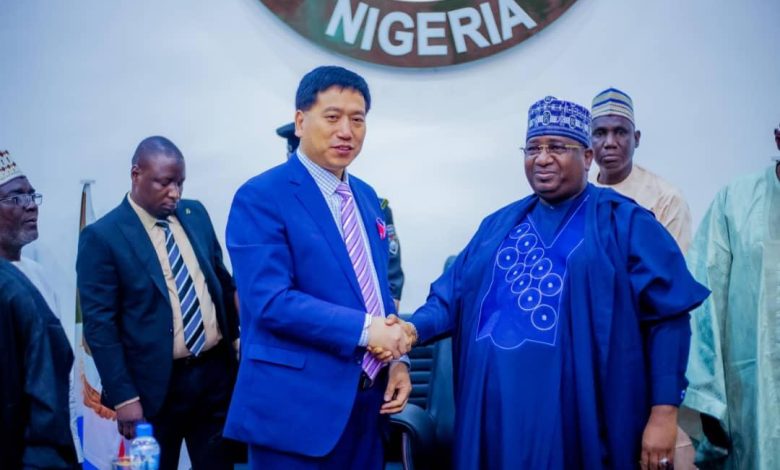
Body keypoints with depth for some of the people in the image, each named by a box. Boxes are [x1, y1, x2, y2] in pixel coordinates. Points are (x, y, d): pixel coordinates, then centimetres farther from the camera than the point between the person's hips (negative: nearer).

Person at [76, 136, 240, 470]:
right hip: (156, 386, -4)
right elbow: (99, 325, -11)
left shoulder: (196, 214, 6)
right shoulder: (102, 236, -10)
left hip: (216, 371, 5)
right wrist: (123, 397, -14)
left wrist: (234, 340, 12)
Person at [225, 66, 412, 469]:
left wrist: (395, 358, 4)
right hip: (298, 405, -7)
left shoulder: (366, 197, 12)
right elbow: (271, 301, -20)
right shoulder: (260, 197, -12)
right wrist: (364, 329, -20)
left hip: (367, 400, 7)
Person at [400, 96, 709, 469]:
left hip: (579, 417, -4)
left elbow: (667, 318, -6)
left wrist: (664, 412, -13)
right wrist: (415, 328, -9)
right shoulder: (500, 224, 14)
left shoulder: (625, 222, 0)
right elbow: (453, 295, 11)